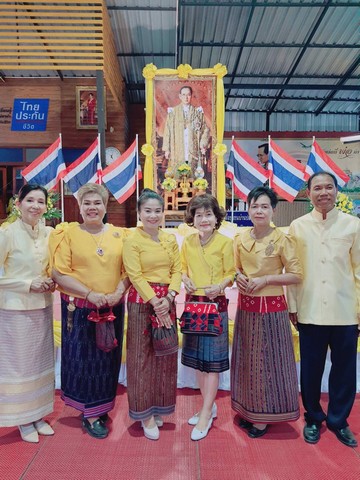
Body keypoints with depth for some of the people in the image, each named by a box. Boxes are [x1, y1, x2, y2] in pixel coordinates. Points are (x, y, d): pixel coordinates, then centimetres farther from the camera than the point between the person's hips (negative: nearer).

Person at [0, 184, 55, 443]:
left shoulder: (49, 233, 2)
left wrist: (51, 282, -4)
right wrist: (29, 285, -17)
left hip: (42, 307, 5)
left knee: (41, 362, 13)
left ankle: (39, 415, 31)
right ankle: (23, 420, 25)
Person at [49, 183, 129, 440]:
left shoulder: (119, 234, 6)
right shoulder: (68, 233, -3)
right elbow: (59, 272, -8)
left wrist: (119, 292, -12)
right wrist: (90, 294, -17)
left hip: (113, 308, 3)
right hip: (79, 308, -3)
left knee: (108, 359, 12)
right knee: (84, 359, 5)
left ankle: (101, 409, 32)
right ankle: (90, 415, 22)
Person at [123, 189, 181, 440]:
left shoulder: (170, 239, 8)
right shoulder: (132, 240, -6)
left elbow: (177, 270, 2)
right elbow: (135, 276, -11)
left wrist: (168, 298, -12)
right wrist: (154, 302, -16)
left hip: (166, 300, 5)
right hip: (141, 300, -4)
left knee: (165, 354, 12)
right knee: (141, 355, 4)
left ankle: (159, 408, 31)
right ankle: (145, 413, 20)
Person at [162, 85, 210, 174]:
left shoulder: (198, 112, 11)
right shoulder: (173, 112, 8)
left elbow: (205, 129, 9)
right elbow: (167, 130, 5)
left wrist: (203, 145, -5)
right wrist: (167, 149, -2)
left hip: (193, 152, 1)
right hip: (177, 152, -1)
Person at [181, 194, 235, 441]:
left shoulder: (225, 242, -8)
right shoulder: (188, 242, 5)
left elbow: (231, 273, -5)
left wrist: (220, 286, -24)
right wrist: (185, 279, -7)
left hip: (216, 304, -5)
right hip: (193, 303, 5)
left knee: (212, 361, 2)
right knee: (197, 358, 14)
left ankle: (206, 415, 14)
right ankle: (210, 406, 32)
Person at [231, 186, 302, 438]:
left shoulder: (283, 239, -11)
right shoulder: (240, 239, 3)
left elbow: (296, 275, -10)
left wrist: (266, 279, -18)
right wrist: (239, 277, -7)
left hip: (272, 307, -4)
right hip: (246, 306, 5)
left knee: (268, 359, 7)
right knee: (247, 359, 14)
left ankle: (264, 416, 24)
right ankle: (248, 409, 33)